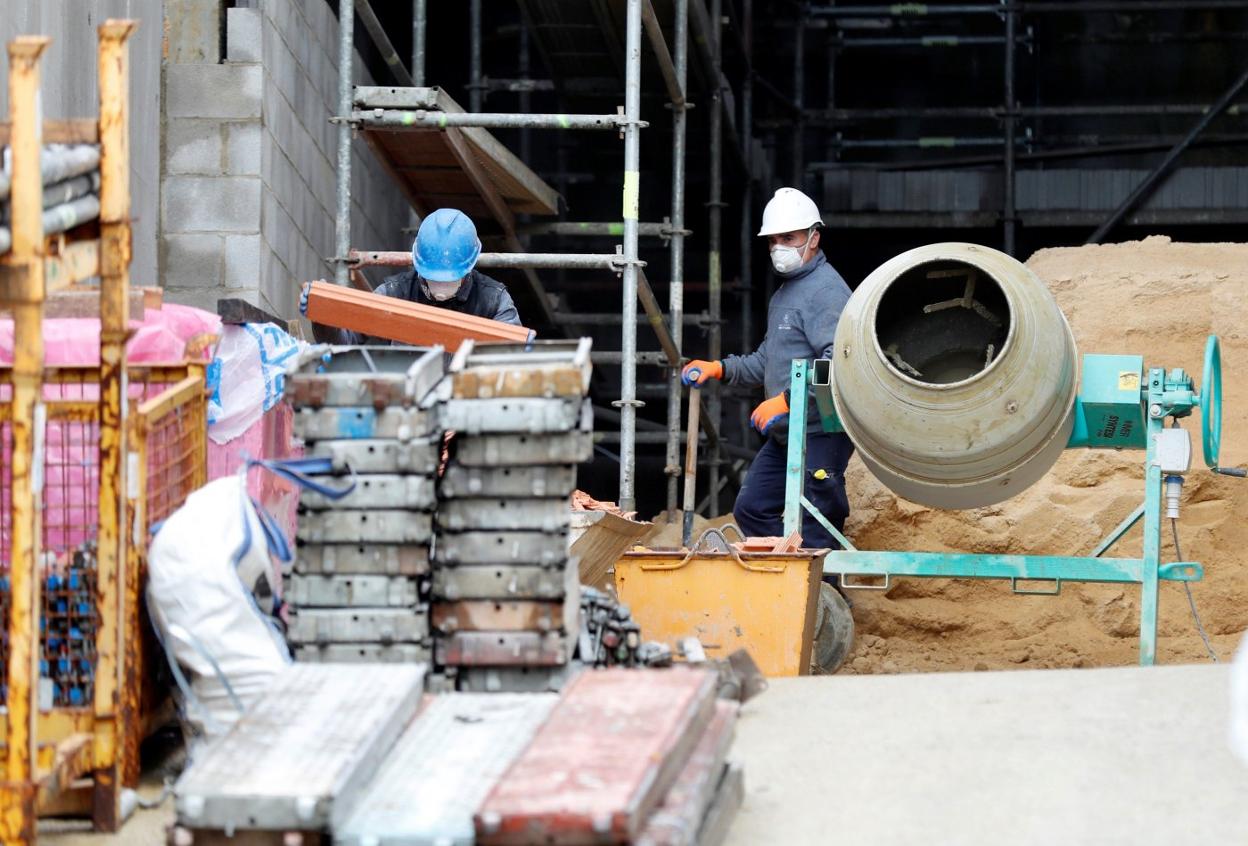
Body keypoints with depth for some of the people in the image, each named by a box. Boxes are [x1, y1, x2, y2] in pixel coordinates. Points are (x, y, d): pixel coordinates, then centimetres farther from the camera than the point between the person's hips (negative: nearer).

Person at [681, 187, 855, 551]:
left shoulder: (826, 290, -13)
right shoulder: (784, 295, 21)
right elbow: (767, 362, 29)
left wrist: (786, 400, -28)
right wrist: (719, 369, 15)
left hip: (821, 435, -11)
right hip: (784, 436, 11)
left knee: (813, 532, -9)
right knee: (751, 508, 11)